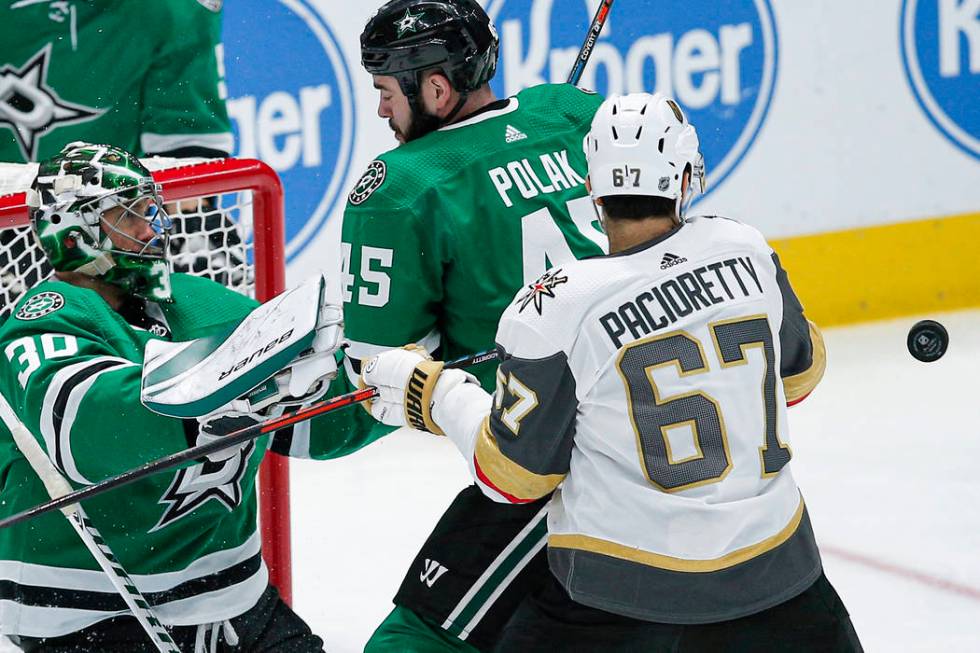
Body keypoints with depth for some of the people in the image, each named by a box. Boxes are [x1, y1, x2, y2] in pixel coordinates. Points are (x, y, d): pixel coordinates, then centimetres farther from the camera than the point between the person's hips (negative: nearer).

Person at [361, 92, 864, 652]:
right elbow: (799, 370, 15)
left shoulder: (556, 311, -14)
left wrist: (437, 394, 8)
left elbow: (516, 473, -5)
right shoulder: (745, 250, -3)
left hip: (620, 585, -3)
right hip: (768, 569, 3)